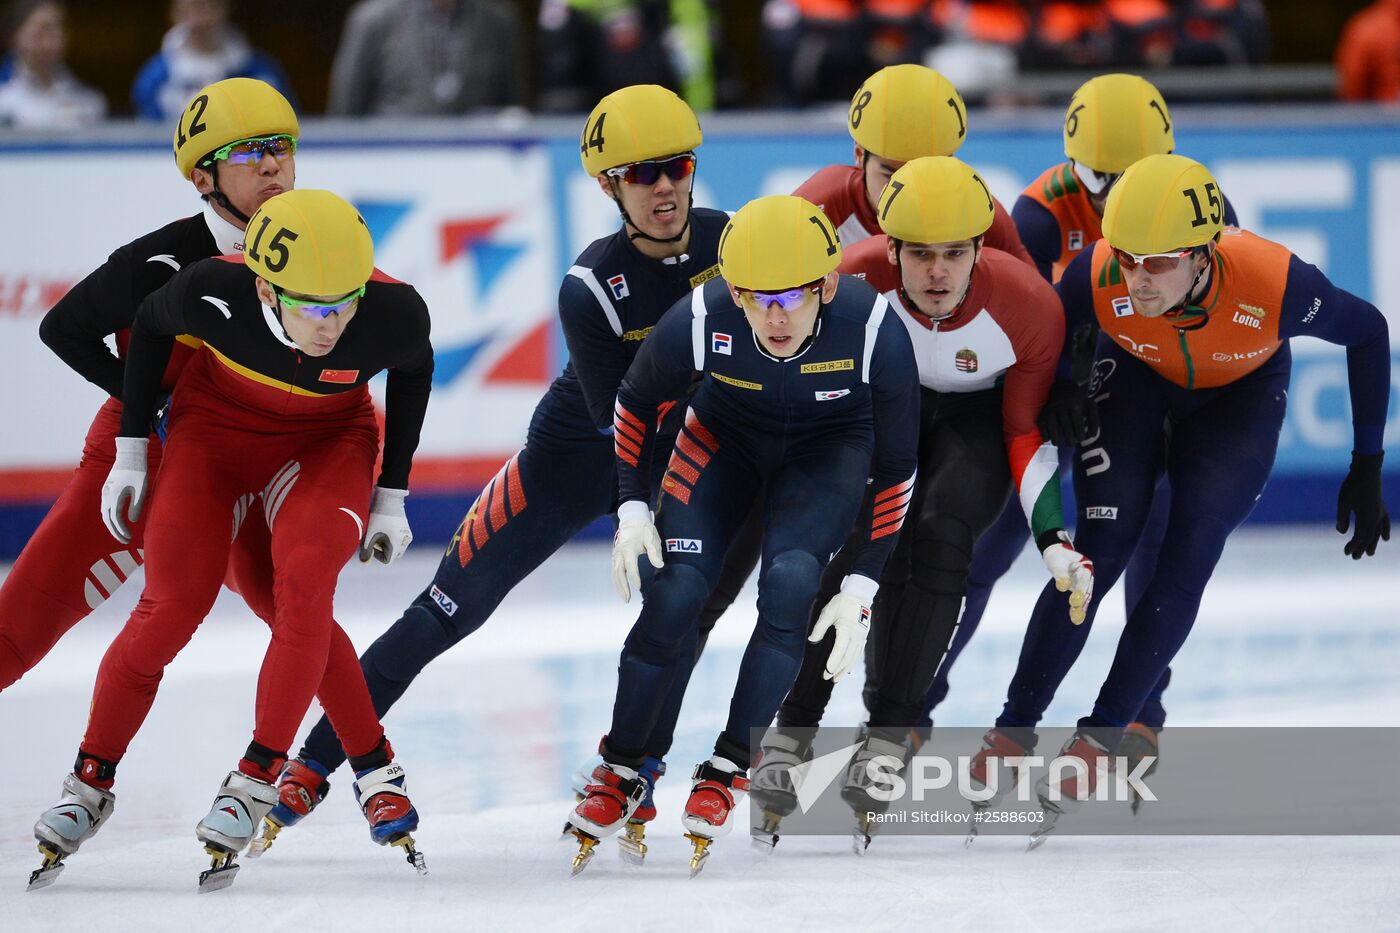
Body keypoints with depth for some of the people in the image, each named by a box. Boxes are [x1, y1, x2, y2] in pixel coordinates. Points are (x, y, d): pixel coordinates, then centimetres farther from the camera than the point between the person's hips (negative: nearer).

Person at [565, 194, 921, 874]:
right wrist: (632, 507, -14)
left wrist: (862, 588, -19)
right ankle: (620, 772, 5)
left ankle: (728, 769, -10)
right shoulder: (698, 321, -33)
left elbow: (896, 469, -19)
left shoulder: (874, 332, -36)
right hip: (726, 435, 1)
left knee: (790, 581, -24)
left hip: (830, 447, -1)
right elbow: (635, 406, -8)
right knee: (676, 593, -14)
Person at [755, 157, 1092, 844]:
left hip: (977, 419, 0)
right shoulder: (852, 281, -30)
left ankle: (886, 738, -20)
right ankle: (791, 735, -16)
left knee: (940, 537, -26)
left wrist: (1055, 539, -25)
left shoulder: (1029, 308, -30)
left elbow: (1028, 433, -16)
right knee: (855, 537, -24)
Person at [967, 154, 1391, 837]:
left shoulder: (1276, 283, -38)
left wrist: (1367, 469, -12)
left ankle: (1102, 735, -4)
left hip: (1241, 393, 0)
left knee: (1190, 552, -14)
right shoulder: (1099, 276, -35)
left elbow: (1367, 333, -18)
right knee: (1100, 550, -13)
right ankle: (1014, 730, -3)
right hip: (1137, 379, 0)